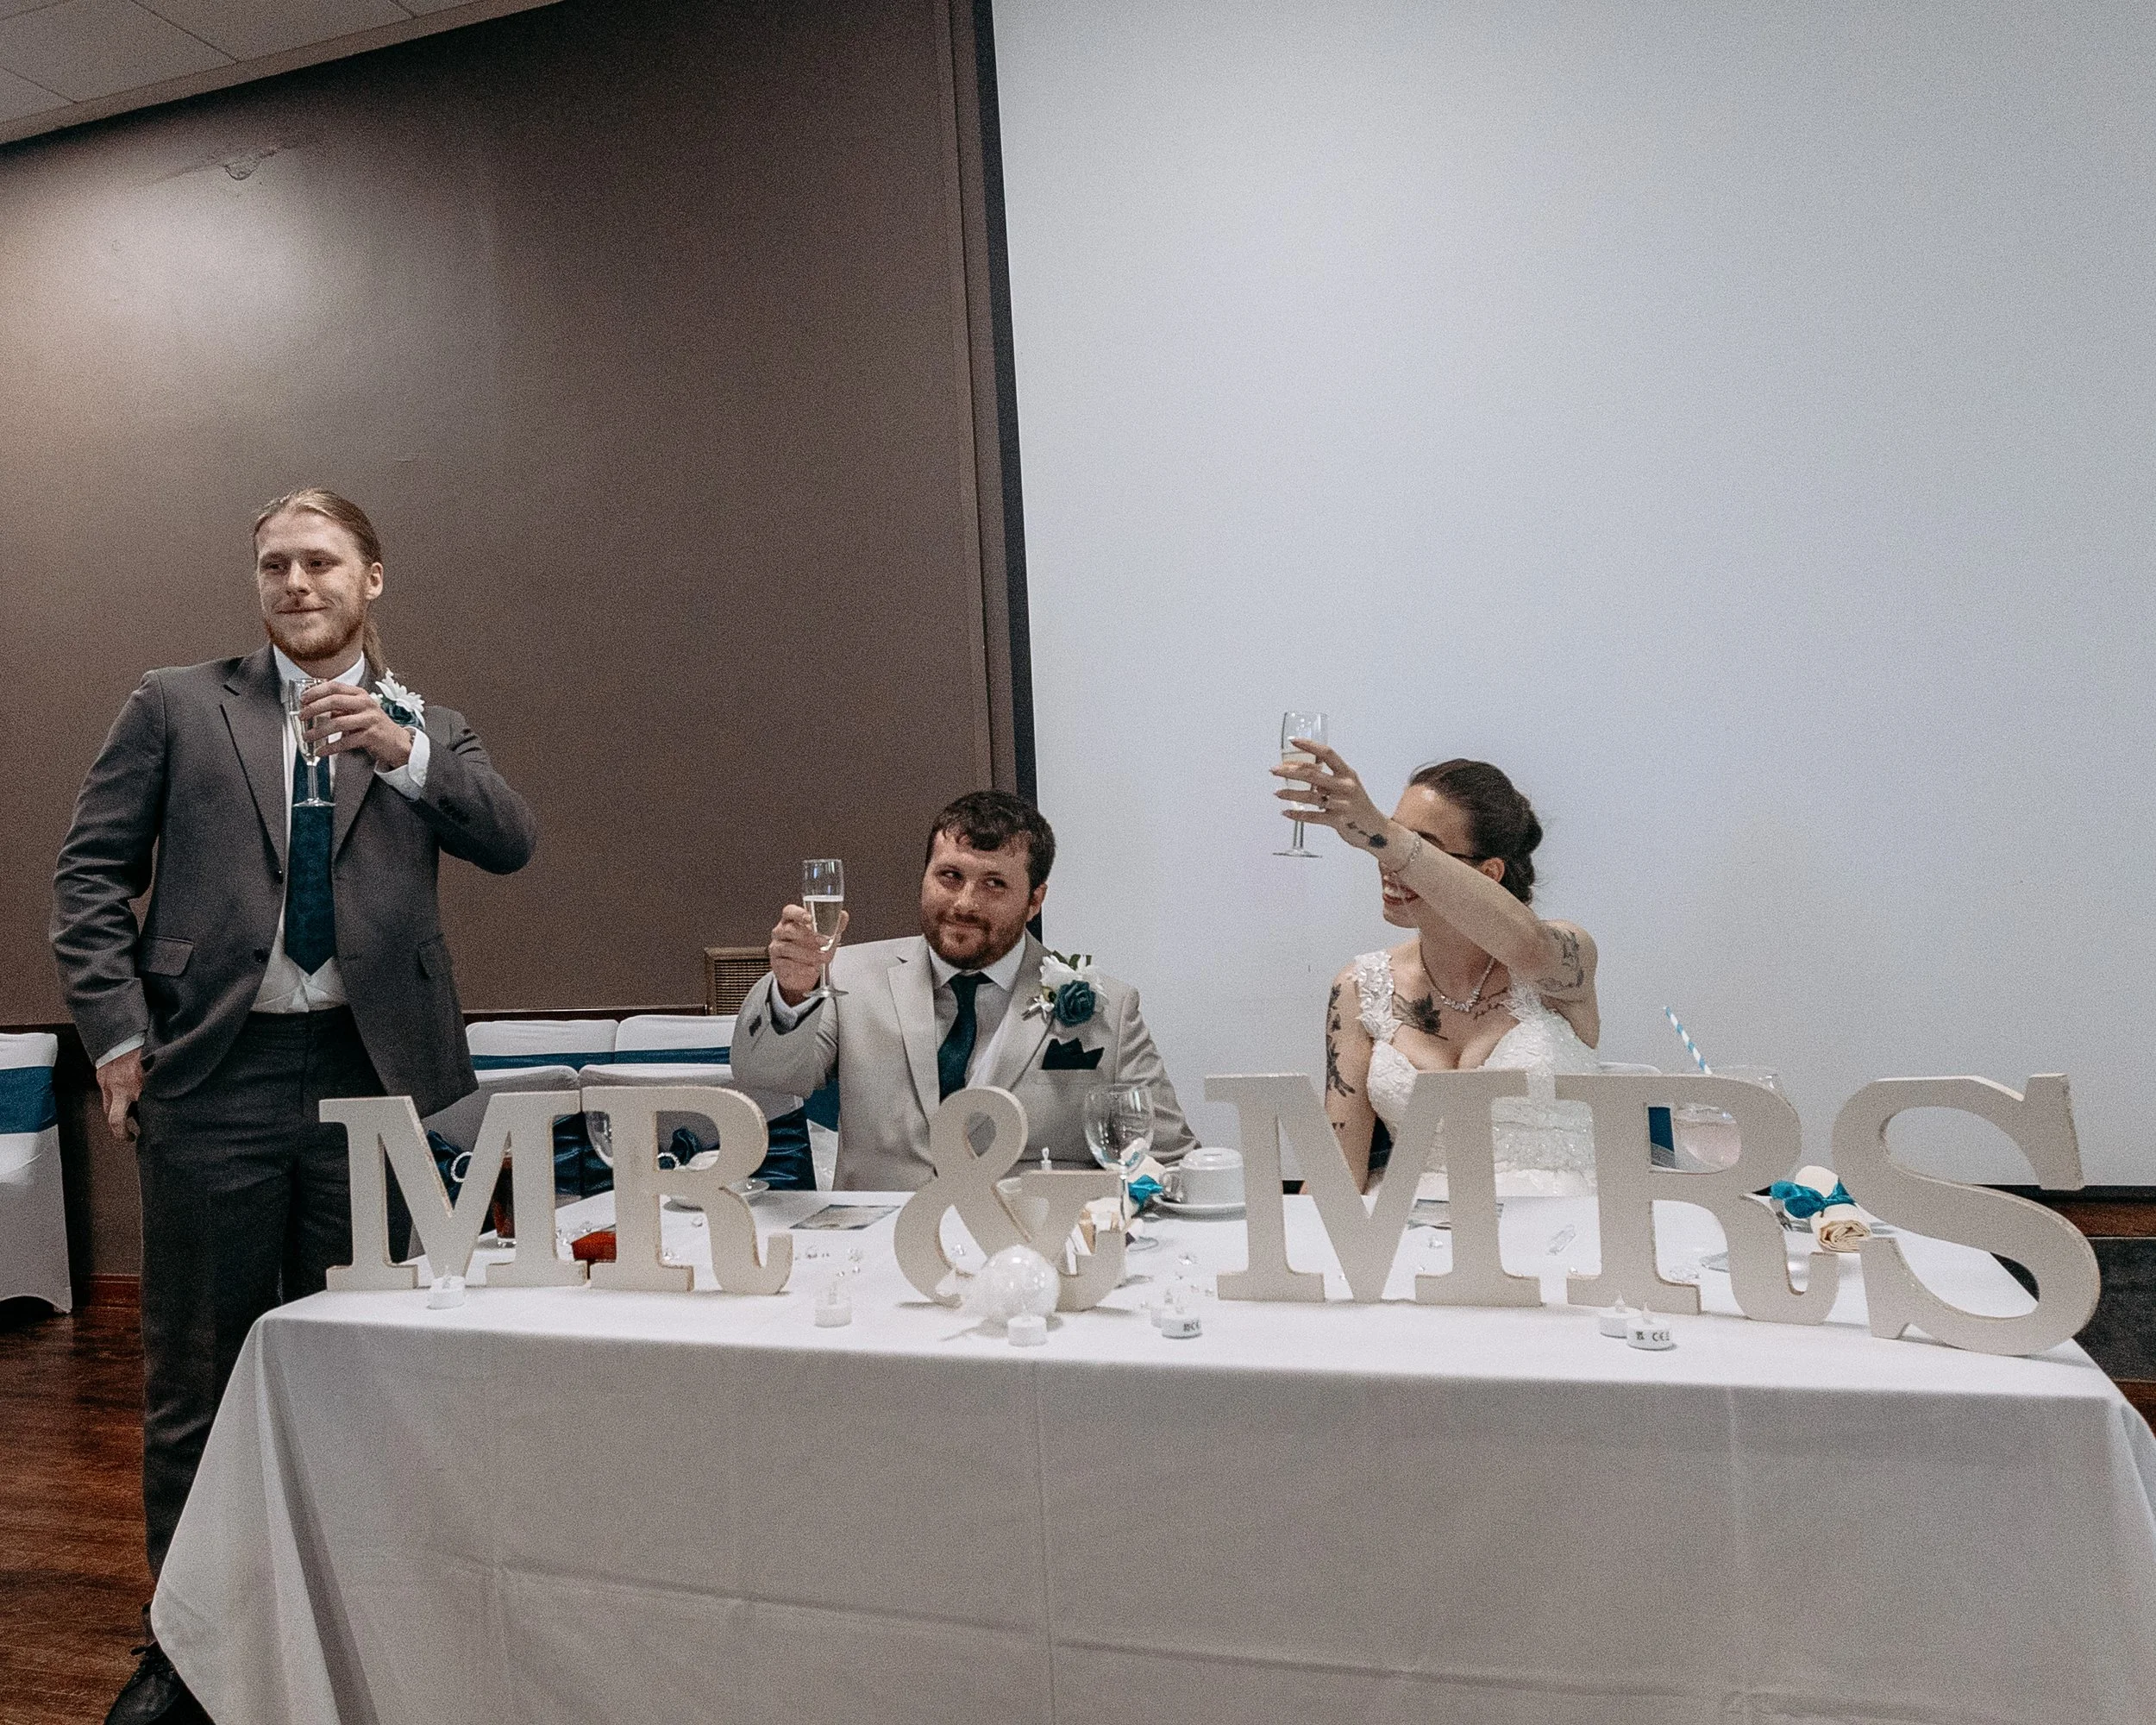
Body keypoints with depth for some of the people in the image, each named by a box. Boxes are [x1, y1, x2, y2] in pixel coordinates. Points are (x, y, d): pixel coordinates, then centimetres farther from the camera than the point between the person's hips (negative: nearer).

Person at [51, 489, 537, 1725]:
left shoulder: (424, 730, 11)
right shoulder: (178, 706, 8)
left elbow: (513, 843, -4)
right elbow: (92, 874, 5)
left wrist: (405, 754, -16)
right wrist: (119, 1032, -4)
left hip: (369, 1069, 1)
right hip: (215, 1071, 0)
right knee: (197, 1372, 10)